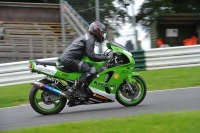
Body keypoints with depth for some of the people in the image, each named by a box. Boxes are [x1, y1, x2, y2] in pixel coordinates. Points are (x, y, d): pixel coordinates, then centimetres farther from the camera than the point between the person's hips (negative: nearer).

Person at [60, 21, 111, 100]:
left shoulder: (87, 37, 24)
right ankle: (73, 90, -25)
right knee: (92, 70, -22)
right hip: (69, 59, -11)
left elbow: (89, 53, 31)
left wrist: (103, 55, 24)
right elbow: (91, 56, -18)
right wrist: (106, 57, -14)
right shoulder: (90, 39, -8)